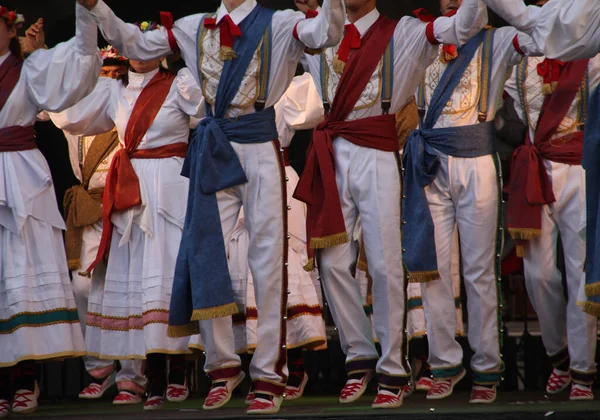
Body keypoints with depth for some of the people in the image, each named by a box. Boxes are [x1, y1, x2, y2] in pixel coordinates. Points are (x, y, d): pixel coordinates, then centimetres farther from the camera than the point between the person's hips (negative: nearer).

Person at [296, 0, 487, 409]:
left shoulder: (401, 33, 6)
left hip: (377, 155, -4)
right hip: (331, 156, 4)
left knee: (385, 263, -7)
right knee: (333, 261, 1)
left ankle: (393, 370, 1)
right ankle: (359, 357, 16)